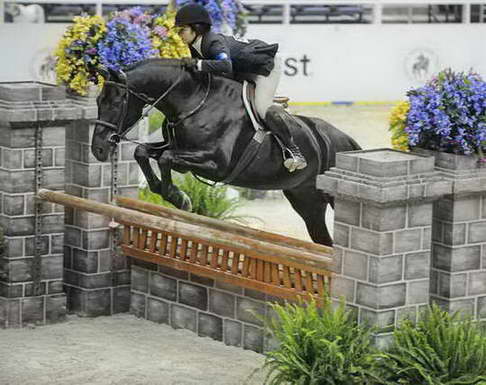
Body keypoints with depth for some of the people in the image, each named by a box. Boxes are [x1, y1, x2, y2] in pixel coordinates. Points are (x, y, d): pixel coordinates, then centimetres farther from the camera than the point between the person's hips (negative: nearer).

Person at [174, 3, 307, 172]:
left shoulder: (214, 42, -33)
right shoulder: (195, 46, -4)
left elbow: (225, 65, -52)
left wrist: (197, 64, -50)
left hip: (266, 64, -11)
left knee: (262, 108, -22)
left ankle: (294, 152, -18)